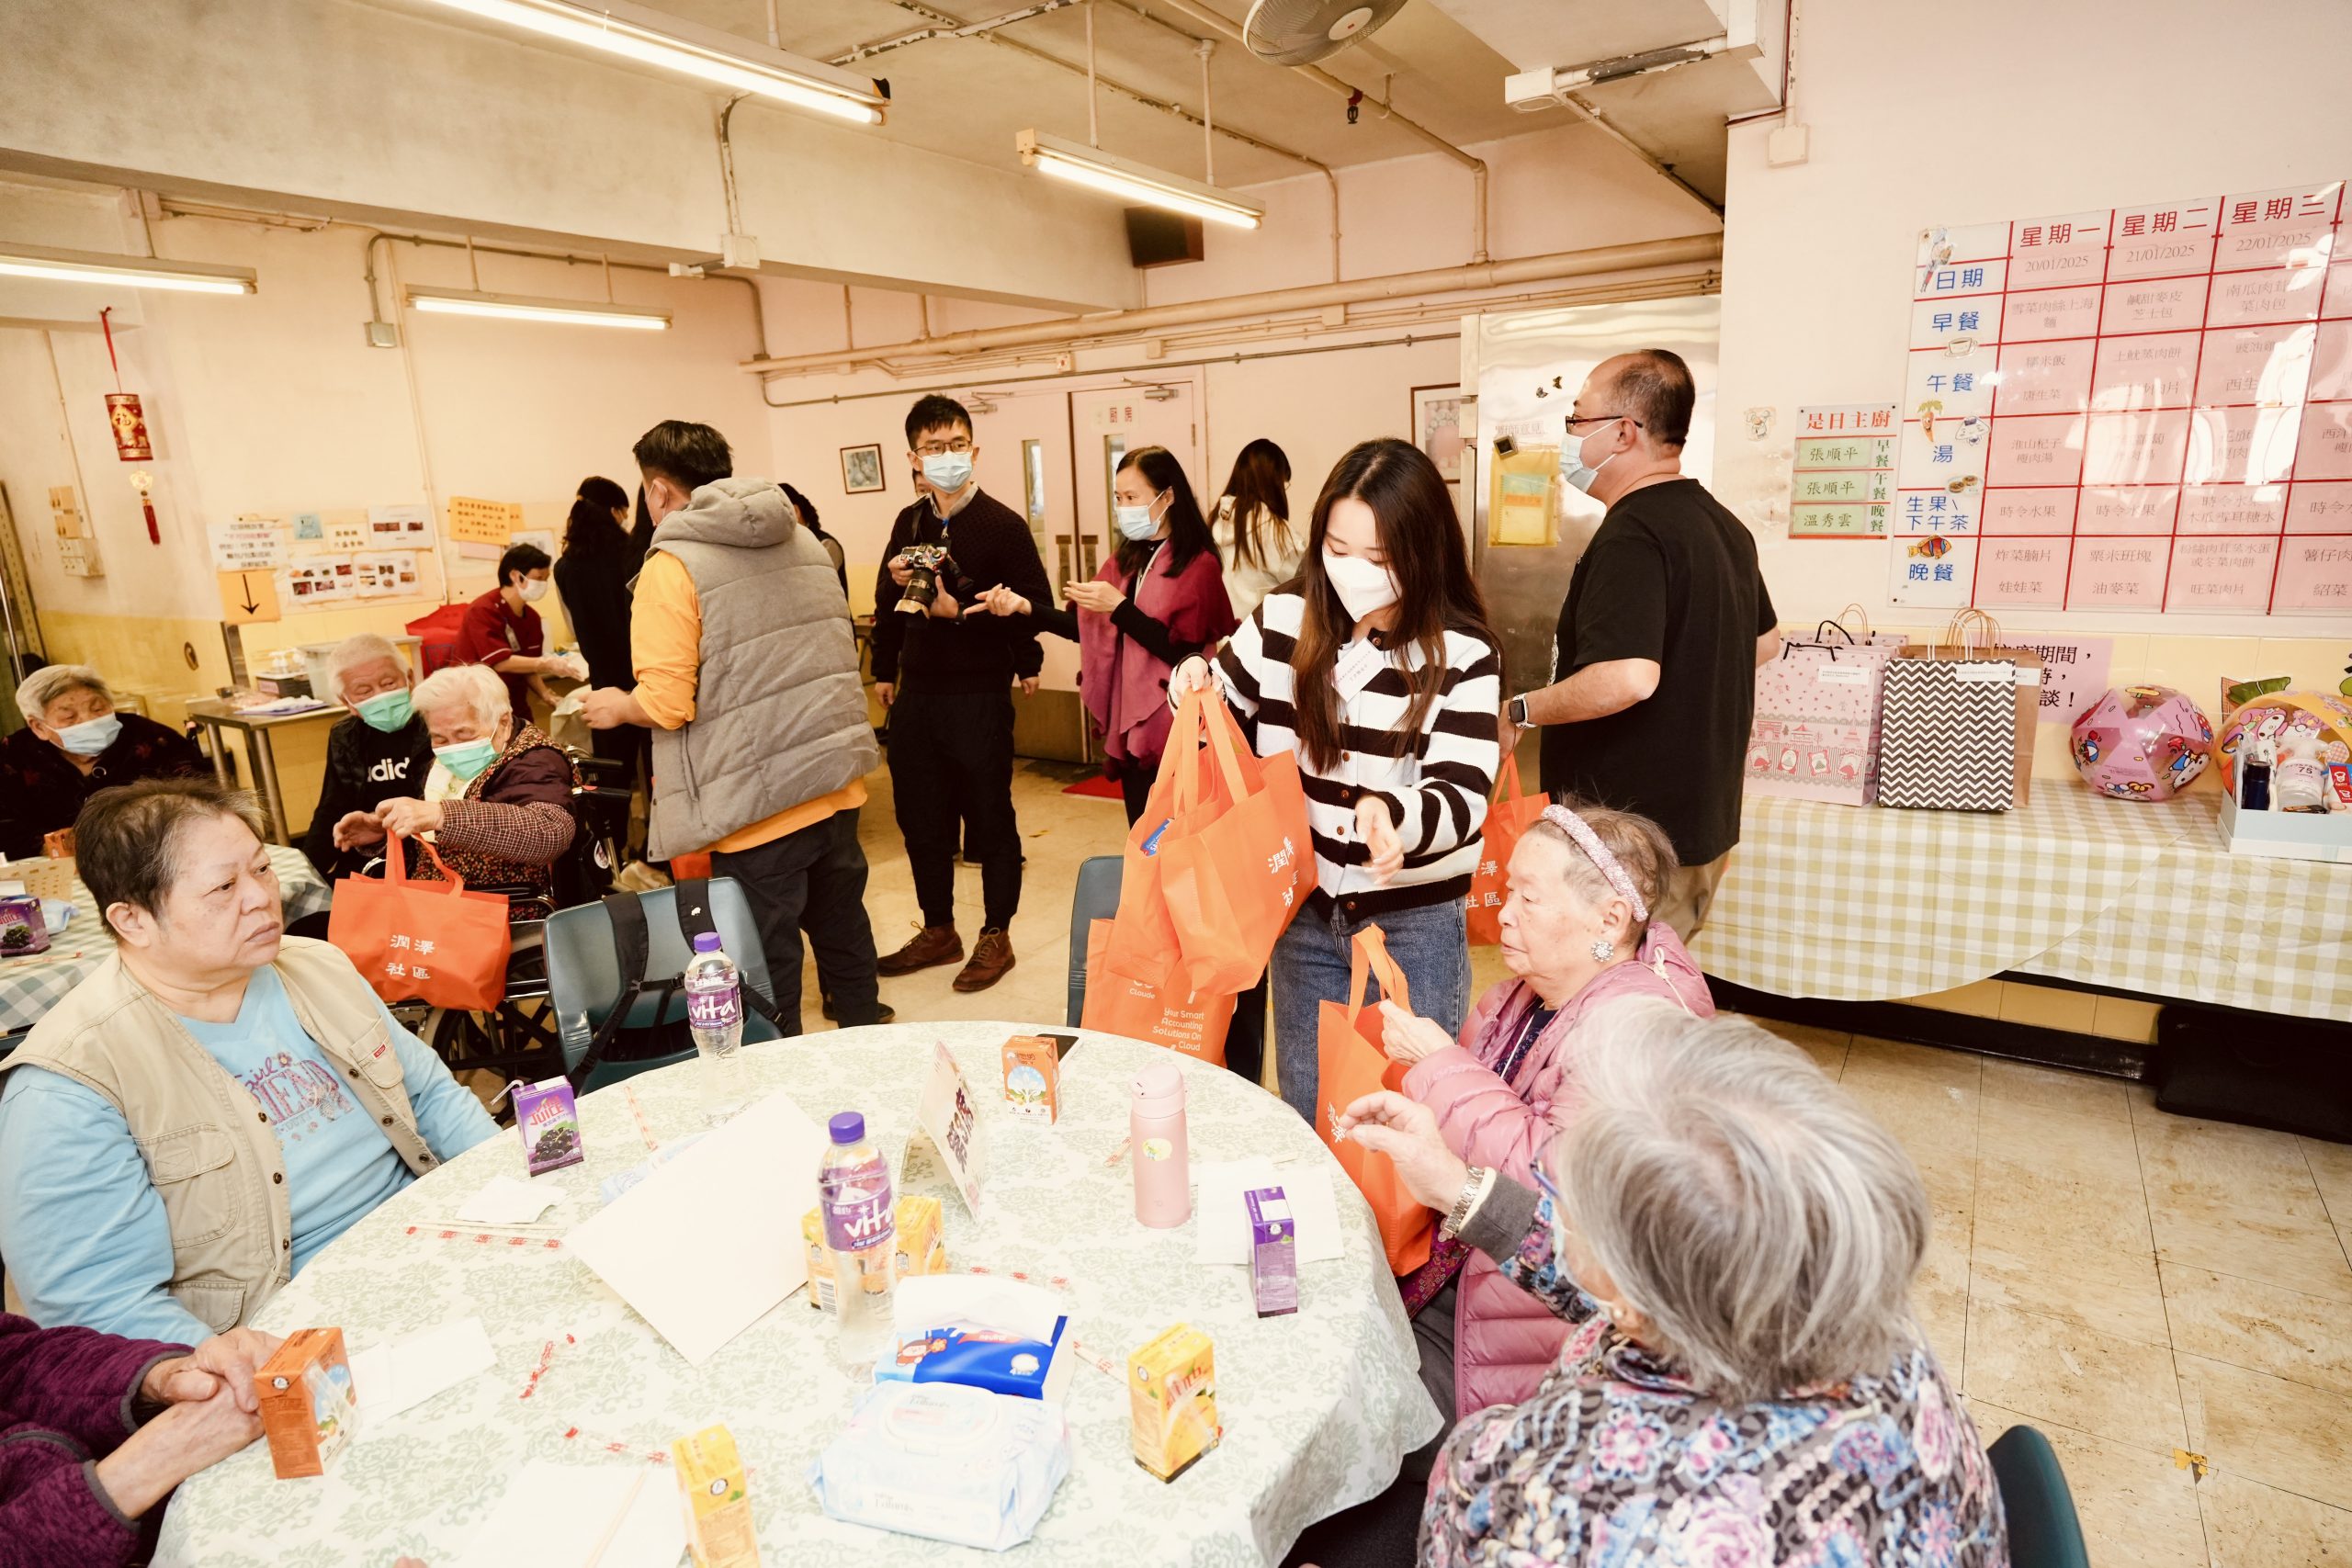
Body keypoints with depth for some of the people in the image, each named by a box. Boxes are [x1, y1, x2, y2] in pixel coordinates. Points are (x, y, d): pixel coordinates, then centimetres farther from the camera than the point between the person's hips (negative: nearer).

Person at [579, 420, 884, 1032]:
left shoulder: (672, 567, -11)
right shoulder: (803, 541, 10)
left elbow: (666, 703, -16)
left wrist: (617, 707, 4)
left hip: (758, 799, -7)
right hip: (837, 778, 7)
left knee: (767, 965, 6)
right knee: (842, 928, 21)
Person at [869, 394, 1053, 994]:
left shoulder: (1002, 524, -8)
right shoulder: (909, 523, 10)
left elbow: (1035, 604, -13)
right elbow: (886, 602, 17)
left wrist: (960, 610, -20)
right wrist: (885, 670, 12)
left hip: (980, 694, -6)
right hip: (917, 692, 6)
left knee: (989, 819, 5)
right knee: (920, 817, 13)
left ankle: (996, 937, 21)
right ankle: (939, 931, 29)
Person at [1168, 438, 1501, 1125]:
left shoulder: (1463, 655, -13)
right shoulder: (1280, 621, -4)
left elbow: (1461, 798, -19)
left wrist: (1394, 817, -40)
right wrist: (1196, 689, -12)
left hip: (1416, 921, -3)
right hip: (1302, 911, 3)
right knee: (1305, 1114, 18)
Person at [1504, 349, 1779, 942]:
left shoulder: (1631, 534, -21)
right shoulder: (1723, 524, 12)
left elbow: (1628, 677, -34)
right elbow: (1764, 642, 25)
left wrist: (1518, 712, -20)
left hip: (1631, 839, -10)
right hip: (1704, 825, 10)